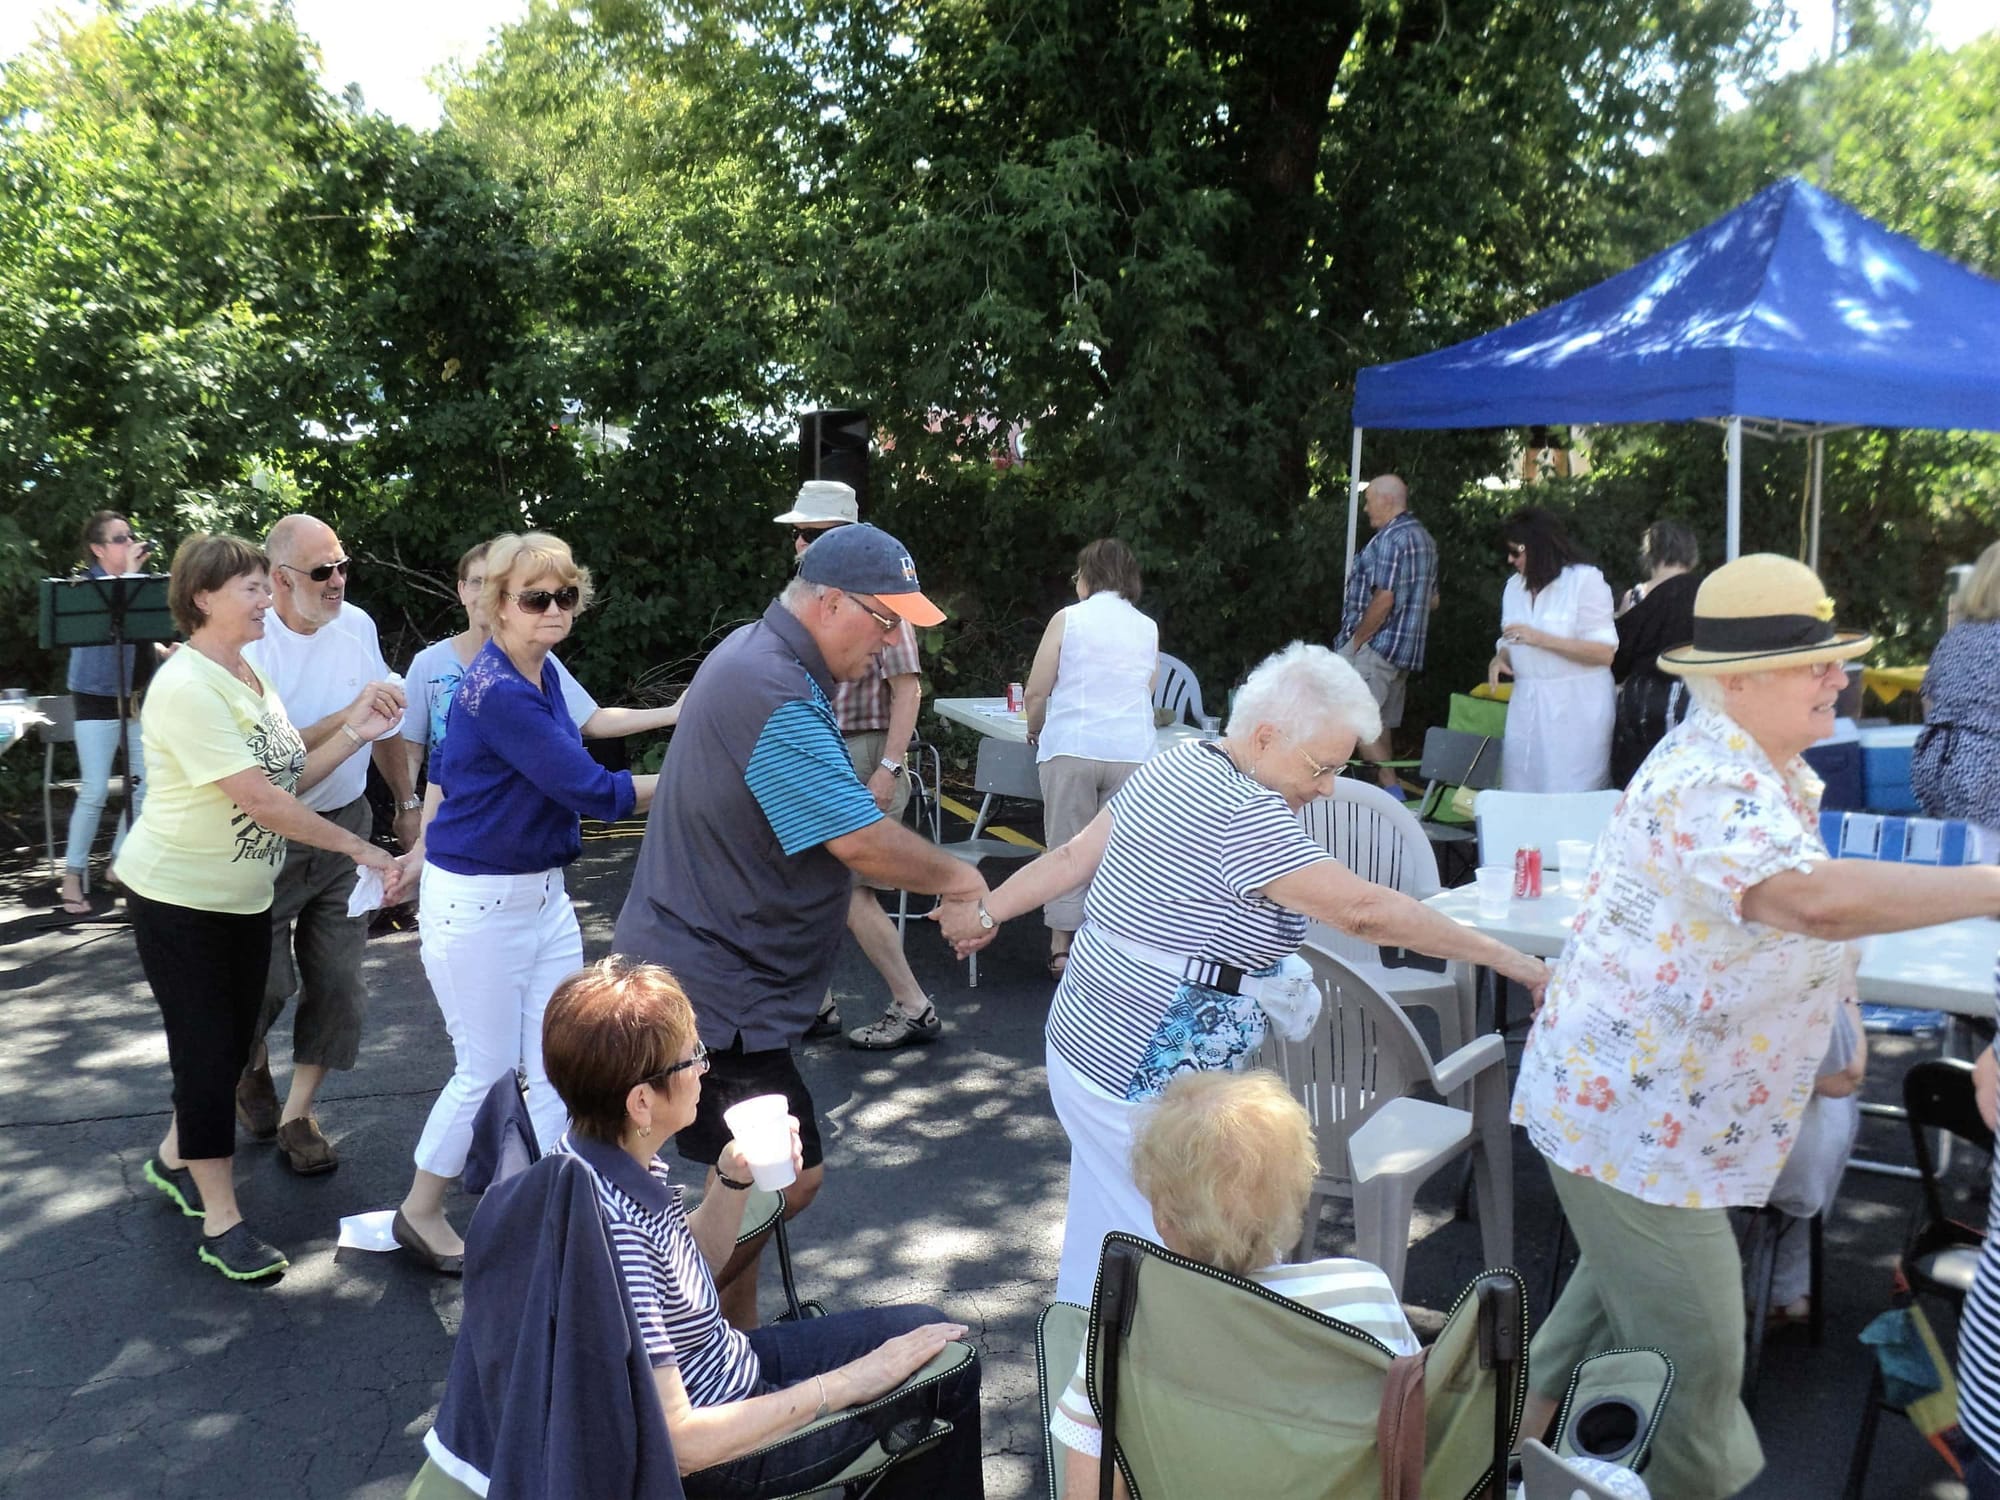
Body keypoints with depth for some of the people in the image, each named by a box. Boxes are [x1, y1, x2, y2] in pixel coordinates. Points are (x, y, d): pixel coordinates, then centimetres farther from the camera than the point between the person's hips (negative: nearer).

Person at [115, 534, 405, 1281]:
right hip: (180, 899, -8)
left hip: (245, 895, 8)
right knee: (208, 1051, -2)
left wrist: (352, 733, -9)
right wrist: (360, 849, -22)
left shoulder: (250, 676, 6)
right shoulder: (187, 687, -22)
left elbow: (289, 778, 4)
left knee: (231, 1044, 16)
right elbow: (261, 800, -26)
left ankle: (174, 1159, 40)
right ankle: (221, 1223, 10)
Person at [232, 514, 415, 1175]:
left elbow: (383, 722, 12)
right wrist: (353, 713, -32)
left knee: (337, 982, 5)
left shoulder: (356, 624, -1)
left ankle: (297, 1115, 21)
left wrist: (407, 804, 17)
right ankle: (251, 1065, 39)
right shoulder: (249, 645, -18)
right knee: (266, 980, 5)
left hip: (345, 826, 4)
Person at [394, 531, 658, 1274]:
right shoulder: (498, 693, -23)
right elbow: (593, 790, -26)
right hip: (477, 903, -8)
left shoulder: (544, 674, 4)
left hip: (542, 894, 8)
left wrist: (428, 844, 24)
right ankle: (420, 1213, 29)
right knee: (486, 1071, 6)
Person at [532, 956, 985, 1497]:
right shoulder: (610, 1230, -35)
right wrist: (847, 1383, -25)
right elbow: (676, 1443, -32)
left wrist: (733, 1181, -8)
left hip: (724, 1366, 8)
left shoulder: (624, 1163, -8)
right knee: (948, 1370, 4)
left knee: (925, 1329, 18)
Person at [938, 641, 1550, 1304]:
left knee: (1105, 1238, 23)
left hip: (1089, 1044, 10)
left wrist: (987, 911, 22)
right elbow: (1364, 909, -27)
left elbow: (1072, 857, 12)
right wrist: (1507, 959, -21)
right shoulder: (1244, 814, -23)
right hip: (1144, 1079, -10)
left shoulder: (1175, 764, 6)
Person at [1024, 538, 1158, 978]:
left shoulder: (1068, 619, 1)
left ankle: (1061, 948, 8)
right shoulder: (1148, 629, 12)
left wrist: (1035, 730, 18)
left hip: (1071, 748, -2)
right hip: (1133, 751, 3)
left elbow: (1036, 693, 0)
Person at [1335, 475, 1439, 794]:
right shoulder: (1424, 538, 17)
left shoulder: (1390, 538, -15)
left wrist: (1356, 640, -15)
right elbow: (1432, 600, 22)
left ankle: (1391, 790, -15)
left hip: (1376, 645, -10)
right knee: (1379, 724, 14)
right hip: (1406, 649, 10)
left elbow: (1383, 599, -22)